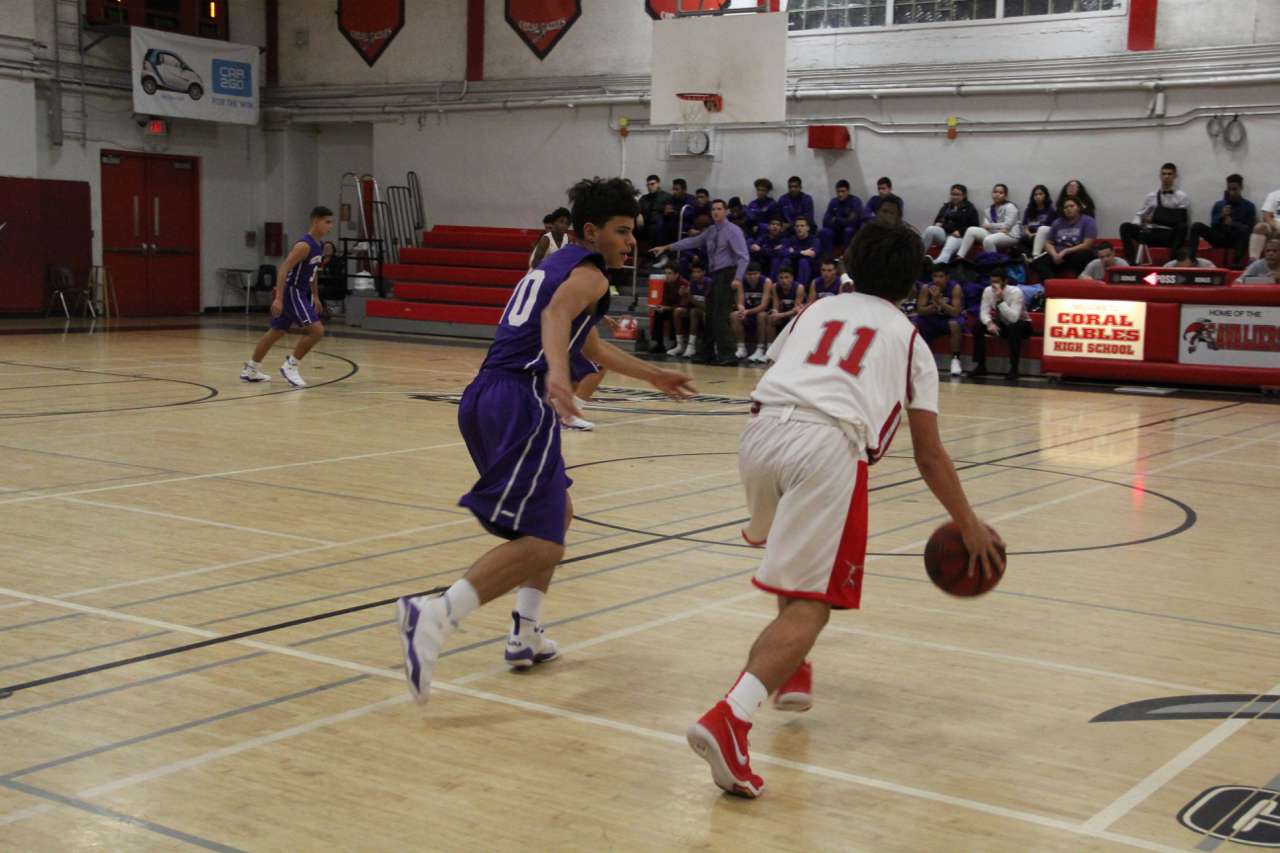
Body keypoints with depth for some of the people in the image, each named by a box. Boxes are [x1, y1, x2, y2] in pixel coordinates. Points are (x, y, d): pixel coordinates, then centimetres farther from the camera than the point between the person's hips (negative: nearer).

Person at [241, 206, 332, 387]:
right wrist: (279, 298, -30)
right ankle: (290, 366, -4)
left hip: (299, 292, 10)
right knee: (316, 330, -15)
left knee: (275, 332, 19)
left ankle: (251, 370, 30)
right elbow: (284, 269, -25)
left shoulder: (318, 246, 9)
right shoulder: (304, 245, -20)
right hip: (291, 292, -10)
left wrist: (315, 297, 22)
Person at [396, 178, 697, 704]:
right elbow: (557, 313, -22)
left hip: (482, 399, 10)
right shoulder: (588, 271, 3)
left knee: (557, 513, 27)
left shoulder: (555, 265, 30)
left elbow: (592, 346, 44)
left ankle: (526, 635, 24)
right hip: (521, 400, -10)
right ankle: (434, 617, -33)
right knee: (542, 543, -17)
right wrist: (556, 373, -41)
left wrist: (654, 377, 53)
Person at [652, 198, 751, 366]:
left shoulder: (733, 231, -9)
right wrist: (666, 247, 21)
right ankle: (707, 354, 24)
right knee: (710, 316, 13)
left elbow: (743, 256, -16)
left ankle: (727, 356, -11)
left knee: (720, 317, -13)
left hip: (727, 275, -8)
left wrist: (738, 278, -28)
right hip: (716, 275, 8)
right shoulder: (711, 231, 14)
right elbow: (693, 241, 21)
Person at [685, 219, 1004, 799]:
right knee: (812, 602, -5)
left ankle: (791, 672, 39)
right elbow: (928, 456, 19)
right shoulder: (909, 340, 21)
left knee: (795, 551, 35)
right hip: (829, 445, -4)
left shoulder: (816, 310, 28)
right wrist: (969, 525, 30)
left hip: (762, 426, 4)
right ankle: (729, 719, -25)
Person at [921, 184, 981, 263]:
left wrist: (960, 232, -14)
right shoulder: (946, 207, 26)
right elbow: (937, 220, 28)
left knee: (947, 250, -39)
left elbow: (974, 227, 4)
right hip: (943, 233, 4)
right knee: (930, 229, -32)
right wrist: (937, 224, 1)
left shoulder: (970, 209, 13)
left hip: (958, 236, -4)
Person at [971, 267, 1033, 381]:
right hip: (1002, 325, 5)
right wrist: (989, 323, -35)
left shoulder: (1016, 292, -26)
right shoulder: (988, 291, -12)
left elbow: (1013, 318, -37)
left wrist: (1000, 300, -42)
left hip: (1021, 325, -5)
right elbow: (984, 312, -13)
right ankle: (980, 366, -12)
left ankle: (1013, 368, -31)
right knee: (978, 325, -17)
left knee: (1013, 327, -39)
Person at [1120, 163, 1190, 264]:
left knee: (1182, 227, -35)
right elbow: (1140, 215, 19)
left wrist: (1156, 219, -8)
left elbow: (1181, 220, -4)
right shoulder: (1152, 195, 16)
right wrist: (1137, 223, -5)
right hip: (1151, 234, 3)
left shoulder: (1181, 196, 6)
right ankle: (1131, 260, -28)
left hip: (1169, 236, -3)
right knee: (1125, 227, -18)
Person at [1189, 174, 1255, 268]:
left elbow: (1250, 227, -3)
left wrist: (1233, 224, -18)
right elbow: (1213, 225, 5)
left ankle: (1236, 262, -41)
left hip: (1237, 240, -2)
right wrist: (1222, 216, -15)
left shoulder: (1249, 206, 6)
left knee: (1244, 229, -35)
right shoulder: (1218, 205, 13)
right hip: (1219, 238, 2)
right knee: (1197, 226, -20)